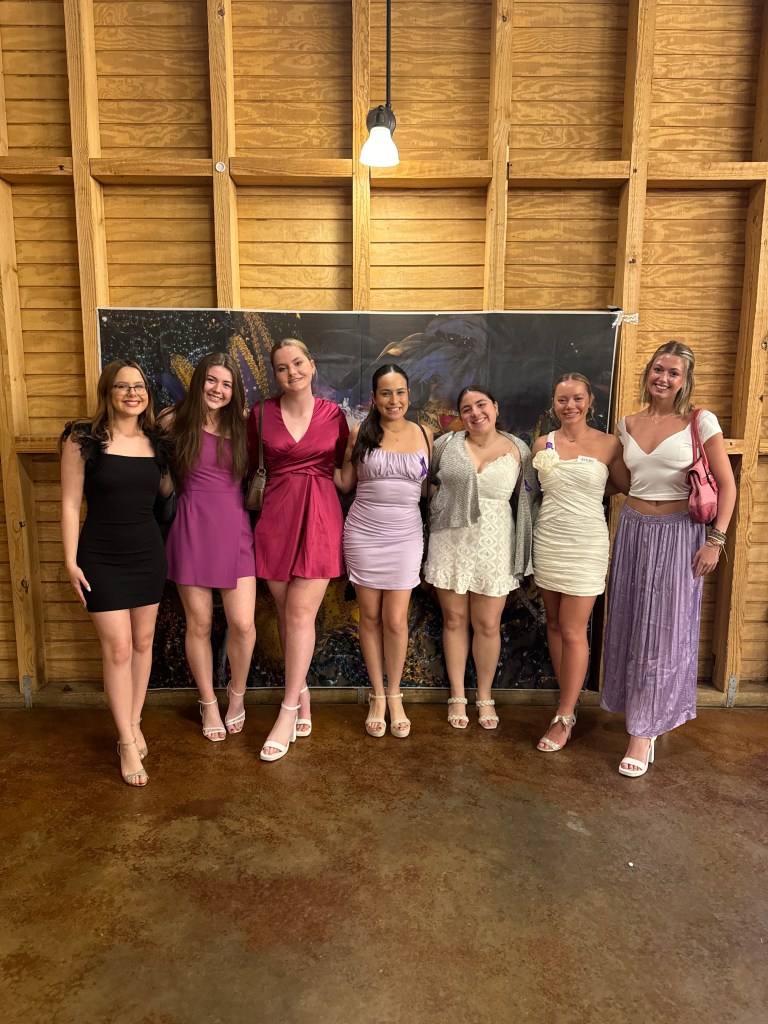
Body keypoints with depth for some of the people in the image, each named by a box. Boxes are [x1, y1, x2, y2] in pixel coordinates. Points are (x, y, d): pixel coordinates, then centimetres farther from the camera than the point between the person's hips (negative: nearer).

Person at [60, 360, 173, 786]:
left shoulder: (154, 440, 5)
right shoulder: (83, 439, -7)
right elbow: (70, 504, -7)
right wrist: (71, 562, -8)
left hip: (148, 553, 4)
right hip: (102, 558, -4)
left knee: (143, 642, 12)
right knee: (117, 648, -2)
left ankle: (135, 723, 30)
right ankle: (128, 742, 12)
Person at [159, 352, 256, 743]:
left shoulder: (240, 425, 6)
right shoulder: (175, 421, 1)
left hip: (234, 529, 1)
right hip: (192, 528, -1)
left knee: (242, 624, -4)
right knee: (199, 624, 8)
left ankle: (237, 694, 24)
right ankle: (208, 703, 29)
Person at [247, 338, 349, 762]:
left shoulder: (334, 414, 3)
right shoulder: (261, 413, 5)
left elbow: (345, 467, 13)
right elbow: (249, 463, 15)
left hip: (320, 517, -2)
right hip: (276, 516, 2)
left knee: (301, 612, -7)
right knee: (285, 612, 6)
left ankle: (288, 711, 1)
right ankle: (302, 695, 22)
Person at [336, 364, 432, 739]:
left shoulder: (424, 434, 5)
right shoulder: (360, 433, 1)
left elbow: (429, 486, 12)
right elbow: (344, 483, 6)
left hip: (405, 535, 0)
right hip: (363, 533, 0)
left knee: (395, 619, 0)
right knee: (370, 616, 8)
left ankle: (394, 695, 22)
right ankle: (377, 695, 25)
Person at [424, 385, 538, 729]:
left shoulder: (518, 450, 0)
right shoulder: (446, 444, 0)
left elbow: (528, 497, 8)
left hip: (492, 547, 0)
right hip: (450, 544, 1)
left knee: (488, 625, 8)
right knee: (454, 620, 10)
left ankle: (485, 696, 29)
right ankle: (457, 696, 26)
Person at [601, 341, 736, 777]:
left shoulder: (701, 422, -5)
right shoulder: (628, 424, 7)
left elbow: (727, 485, -5)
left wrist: (715, 540, -10)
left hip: (679, 533, -4)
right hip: (634, 529, 4)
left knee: (665, 631, 0)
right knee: (631, 625, 8)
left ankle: (642, 733, 11)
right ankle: (643, 716, 28)